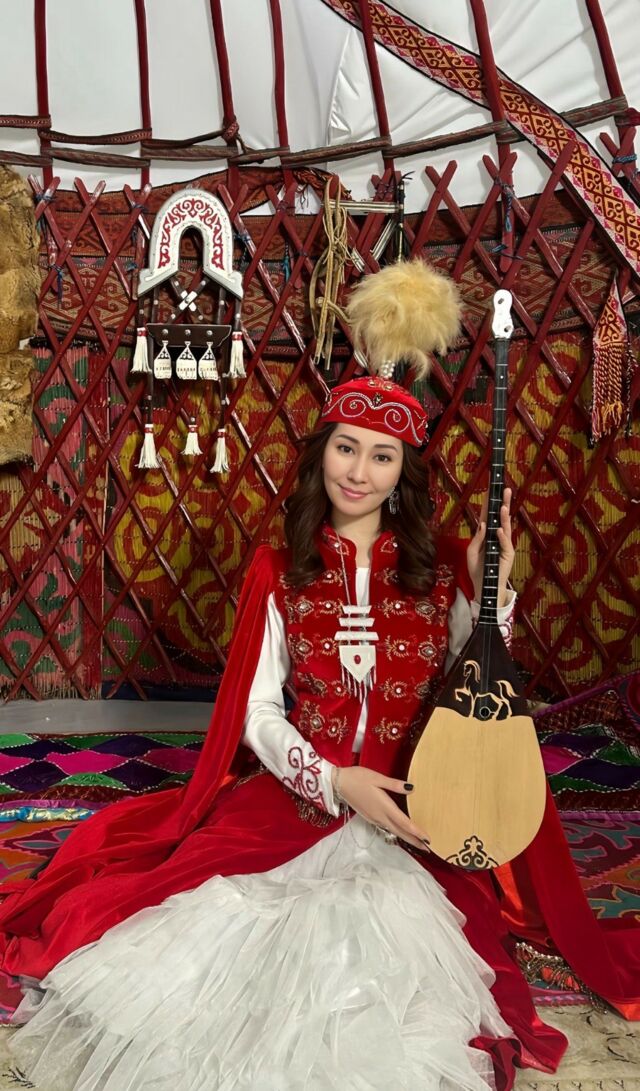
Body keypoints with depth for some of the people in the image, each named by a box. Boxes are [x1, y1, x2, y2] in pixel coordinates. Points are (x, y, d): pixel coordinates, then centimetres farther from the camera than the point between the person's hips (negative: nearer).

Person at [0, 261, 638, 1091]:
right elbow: (259, 716, 0)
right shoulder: (278, 574, 1)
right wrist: (334, 782, -16)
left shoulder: (442, 568, 2)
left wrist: (490, 589, -10)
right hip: (294, 799, 0)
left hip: (415, 816, 0)